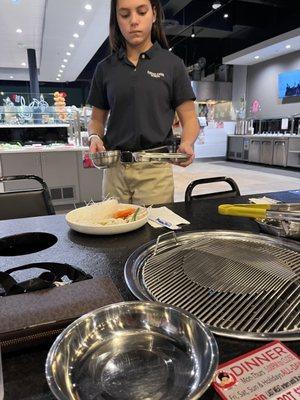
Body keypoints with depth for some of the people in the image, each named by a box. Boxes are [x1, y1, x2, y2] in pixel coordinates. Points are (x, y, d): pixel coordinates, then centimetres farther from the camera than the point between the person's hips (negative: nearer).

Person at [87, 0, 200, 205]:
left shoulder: (172, 64, 3)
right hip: (114, 168, 2)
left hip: (156, 169, -2)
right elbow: (97, 119, 15)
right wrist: (95, 137, -7)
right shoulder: (105, 68, 10)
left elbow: (189, 119, 2)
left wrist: (187, 144, -18)